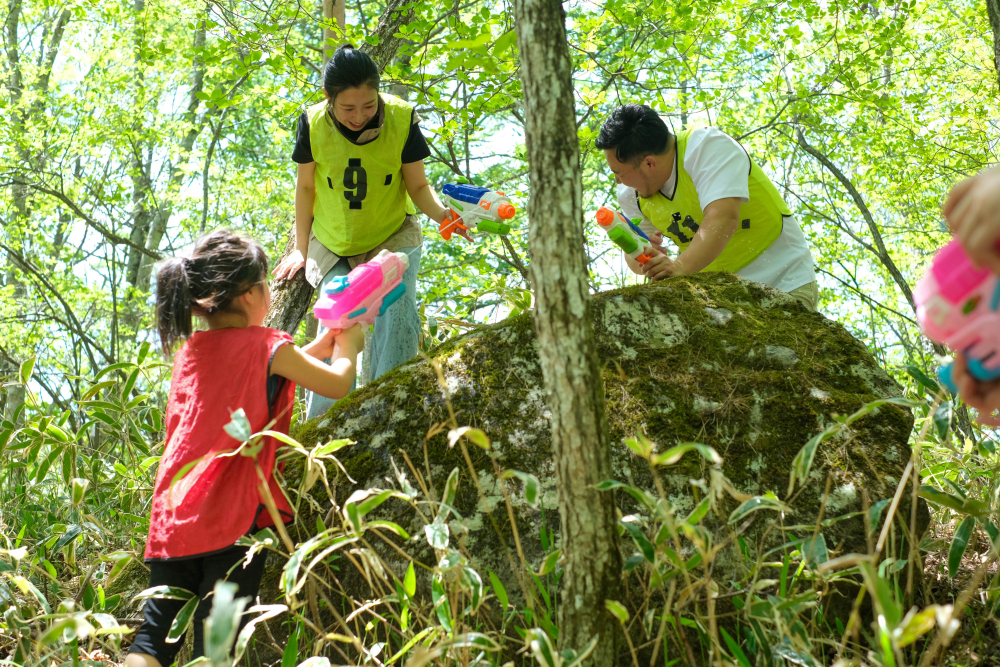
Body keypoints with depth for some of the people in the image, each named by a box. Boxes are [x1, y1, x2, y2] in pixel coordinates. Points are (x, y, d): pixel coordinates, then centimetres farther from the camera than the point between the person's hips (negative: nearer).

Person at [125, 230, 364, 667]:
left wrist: (325, 341, 32)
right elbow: (337, 384, 8)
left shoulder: (190, 349, 14)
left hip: (172, 512, 6)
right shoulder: (267, 347, -5)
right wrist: (347, 347, 29)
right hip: (234, 515, -6)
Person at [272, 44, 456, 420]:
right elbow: (306, 186, -1)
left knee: (397, 309, -23)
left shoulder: (402, 118, -17)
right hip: (333, 245, 1)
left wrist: (442, 213, -32)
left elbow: (417, 185, -11)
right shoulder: (313, 124, -15)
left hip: (392, 237, -1)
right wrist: (301, 249, 5)